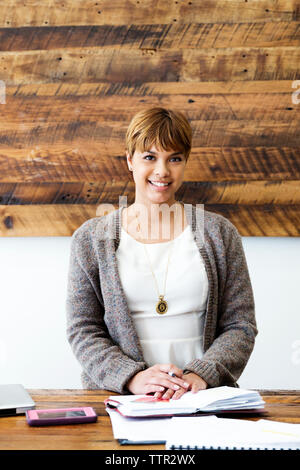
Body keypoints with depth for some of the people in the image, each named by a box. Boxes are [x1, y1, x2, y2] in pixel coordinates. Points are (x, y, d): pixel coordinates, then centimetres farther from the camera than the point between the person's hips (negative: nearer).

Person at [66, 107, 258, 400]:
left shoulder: (218, 233, 10)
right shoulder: (90, 239, 9)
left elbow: (240, 326, 7)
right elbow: (83, 331, 4)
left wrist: (201, 375, -11)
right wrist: (133, 377, -13)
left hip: (203, 398, 1)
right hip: (117, 398, -1)